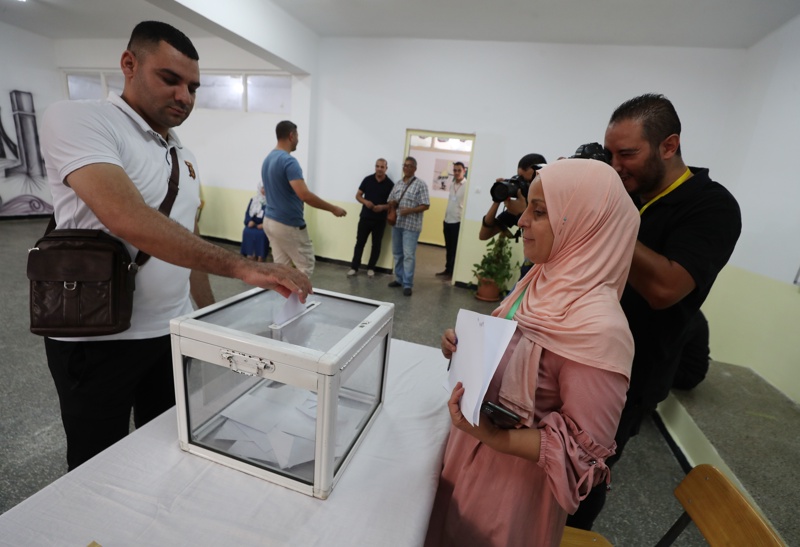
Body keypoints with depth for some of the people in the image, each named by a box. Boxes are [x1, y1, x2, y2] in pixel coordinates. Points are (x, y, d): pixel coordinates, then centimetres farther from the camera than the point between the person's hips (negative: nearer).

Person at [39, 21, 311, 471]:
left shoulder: (184, 155, 9)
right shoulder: (76, 119, -12)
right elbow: (130, 222, -31)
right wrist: (241, 268, -37)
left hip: (174, 332, 6)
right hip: (99, 340, -5)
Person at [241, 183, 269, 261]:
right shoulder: (253, 199, 15)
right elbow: (248, 212, 14)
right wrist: (250, 221, -6)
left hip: (265, 225, -4)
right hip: (254, 224, 4)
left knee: (261, 234, -27)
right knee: (247, 232, -19)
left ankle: (261, 256, -18)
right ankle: (251, 255, -12)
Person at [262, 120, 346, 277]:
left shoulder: (268, 159, 10)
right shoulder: (289, 161, -20)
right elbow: (304, 195, -29)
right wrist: (333, 209, -21)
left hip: (270, 220, 9)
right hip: (289, 225, -9)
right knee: (306, 266, 4)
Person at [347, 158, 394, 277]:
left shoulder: (390, 184, -2)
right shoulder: (367, 179, 2)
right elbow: (358, 195, 7)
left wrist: (383, 207, -20)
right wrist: (365, 202, -14)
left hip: (380, 220, -1)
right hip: (365, 217, 1)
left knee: (376, 245, 7)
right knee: (360, 242, 4)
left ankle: (371, 268, 21)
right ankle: (354, 267, 12)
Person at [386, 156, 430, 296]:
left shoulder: (420, 184, -5)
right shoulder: (398, 183, 13)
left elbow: (426, 205, -9)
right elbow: (391, 202, 19)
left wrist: (410, 210, -21)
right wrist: (392, 203, -5)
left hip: (411, 225, -6)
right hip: (397, 223, 7)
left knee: (409, 255, -6)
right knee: (397, 253, 12)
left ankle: (407, 284, 0)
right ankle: (399, 279, 25)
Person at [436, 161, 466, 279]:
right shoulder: (452, 185, 12)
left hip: (458, 222, -7)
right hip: (447, 221, 7)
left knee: (455, 249, 2)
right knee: (448, 248, 14)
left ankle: (453, 272, 11)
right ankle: (447, 269, 25)